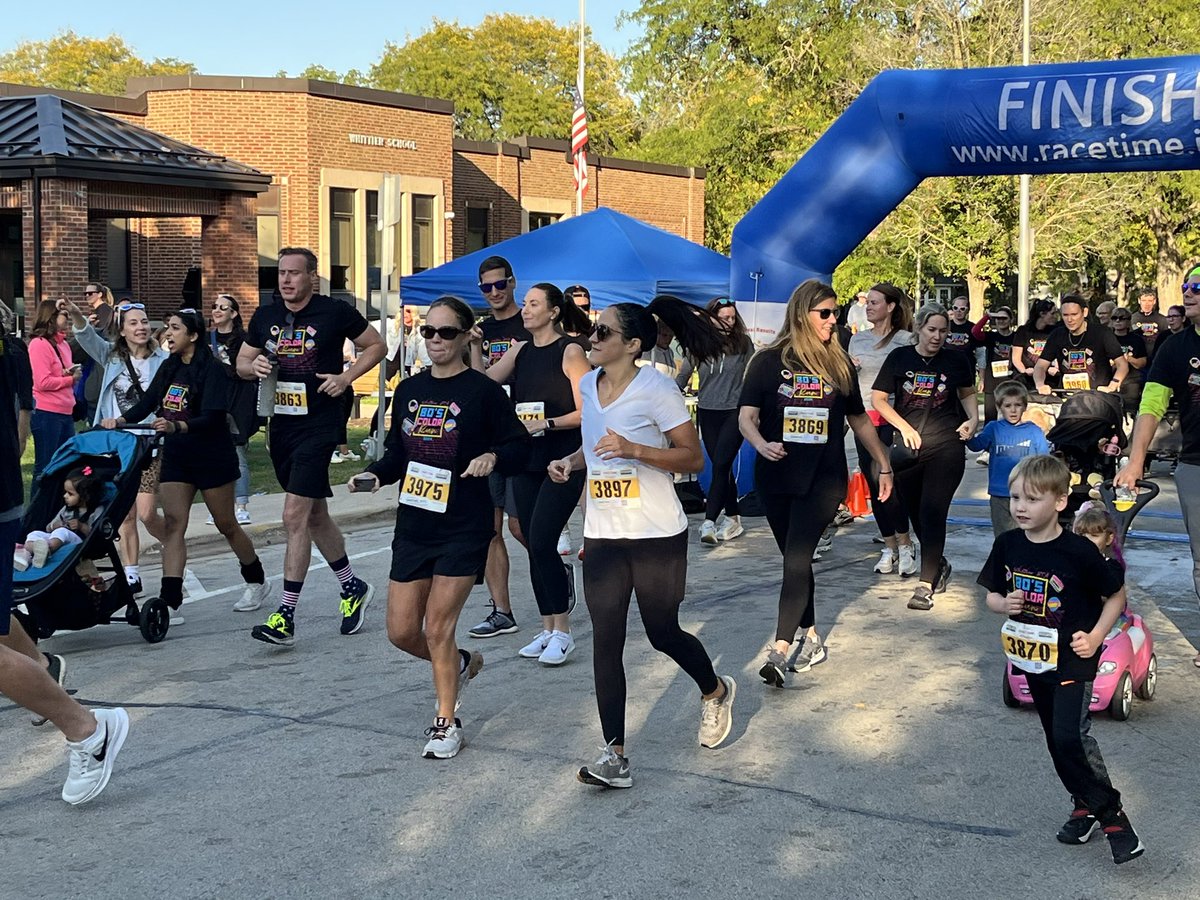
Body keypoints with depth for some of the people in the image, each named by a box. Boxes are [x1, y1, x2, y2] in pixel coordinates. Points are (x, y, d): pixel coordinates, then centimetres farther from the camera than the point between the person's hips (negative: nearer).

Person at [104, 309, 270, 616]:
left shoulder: (211, 370, -14)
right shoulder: (169, 368, 7)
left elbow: (212, 418, -24)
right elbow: (146, 403, 6)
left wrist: (176, 426, -40)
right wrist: (122, 420, -12)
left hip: (212, 457, -6)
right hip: (176, 456, 6)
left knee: (226, 524, 7)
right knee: (172, 523, -5)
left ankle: (256, 581, 29)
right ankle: (169, 599, -9)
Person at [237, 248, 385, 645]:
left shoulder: (335, 312, -6)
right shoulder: (265, 317, 9)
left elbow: (376, 346, 4)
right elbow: (241, 362, 18)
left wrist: (346, 377, -10)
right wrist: (255, 365, -6)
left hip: (318, 425, -7)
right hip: (280, 425, 7)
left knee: (295, 516, -13)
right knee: (315, 515, 16)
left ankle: (285, 616, -10)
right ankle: (352, 587, 34)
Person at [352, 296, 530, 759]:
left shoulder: (483, 391, -6)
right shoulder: (409, 390, 9)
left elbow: (519, 446, -3)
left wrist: (493, 456, -23)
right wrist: (376, 474, -2)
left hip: (463, 528, -6)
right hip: (413, 525, 6)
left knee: (437, 628, -5)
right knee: (401, 632, 6)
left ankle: (447, 723, 14)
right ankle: (463, 664, 37)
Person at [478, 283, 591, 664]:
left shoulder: (570, 352, -6)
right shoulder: (520, 351, 12)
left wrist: (546, 424, -20)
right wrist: (474, 347, -9)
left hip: (563, 462, -6)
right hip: (526, 462, 6)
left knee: (541, 543, -14)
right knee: (534, 547, 8)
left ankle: (562, 632, -5)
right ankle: (547, 629, 18)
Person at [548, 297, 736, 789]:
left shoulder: (656, 388, -13)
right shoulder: (588, 385, 7)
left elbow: (693, 457, -14)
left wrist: (633, 449, -26)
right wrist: (571, 461, 3)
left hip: (657, 535, -5)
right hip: (602, 536, 6)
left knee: (663, 633, 8)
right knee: (605, 642, -2)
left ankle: (715, 692, 39)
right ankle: (615, 756, 1)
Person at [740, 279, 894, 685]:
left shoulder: (839, 363, 7)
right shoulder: (769, 360, 0)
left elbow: (859, 419, 17)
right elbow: (746, 415, -8)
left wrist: (884, 465, 18)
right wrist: (762, 445, -28)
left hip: (824, 477, -1)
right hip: (776, 477, 1)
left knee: (797, 559, -13)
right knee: (796, 560, 10)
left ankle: (779, 649, -19)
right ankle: (811, 637, 25)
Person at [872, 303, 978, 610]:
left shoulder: (956, 360, 2)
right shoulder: (900, 357, 1)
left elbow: (967, 394, 18)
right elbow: (878, 398, 3)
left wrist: (973, 419, -1)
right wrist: (904, 427, -7)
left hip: (946, 447, -2)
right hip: (907, 446, 2)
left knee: (932, 513, -9)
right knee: (915, 513, 12)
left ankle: (926, 583, -5)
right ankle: (939, 565, 36)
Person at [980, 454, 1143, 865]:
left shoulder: (1078, 551, -18)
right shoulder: (1008, 545, -4)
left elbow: (1116, 595, -6)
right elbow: (992, 595, 7)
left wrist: (1095, 636, -15)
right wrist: (1004, 604, -15)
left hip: (1073, 659, -6)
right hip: (1033, 658, 6)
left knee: (1071, 736, -17)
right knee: (1055, 738, 15)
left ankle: (1109, 812, -1)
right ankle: (1084, 805, 32)